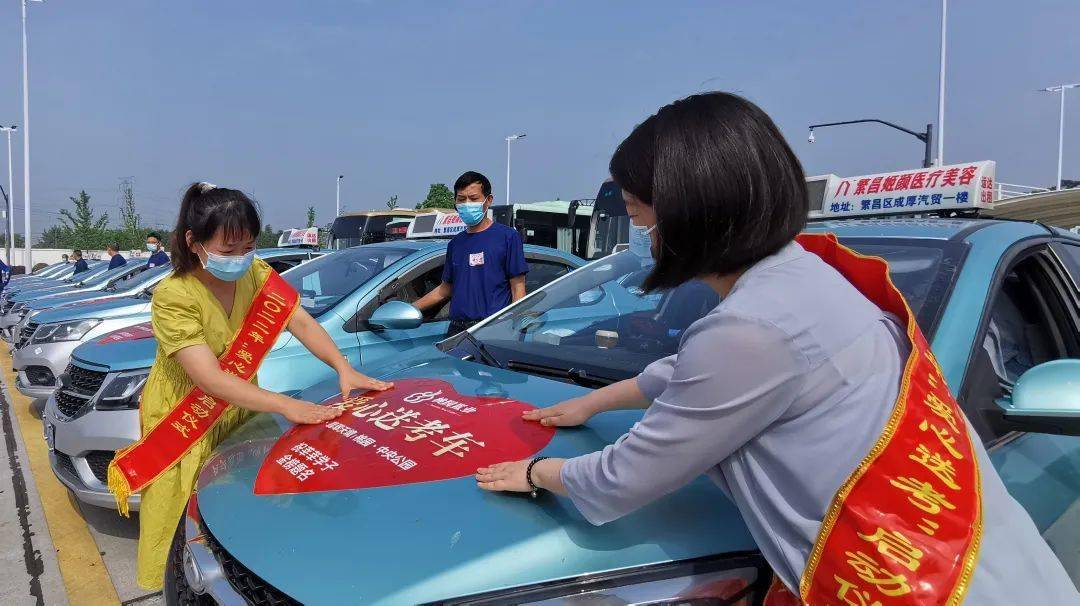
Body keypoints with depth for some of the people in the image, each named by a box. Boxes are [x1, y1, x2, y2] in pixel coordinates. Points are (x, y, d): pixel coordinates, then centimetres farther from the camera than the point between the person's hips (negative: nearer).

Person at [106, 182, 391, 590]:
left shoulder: (256, 274, -8)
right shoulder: (173, 297, -26)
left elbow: (302, 323, -15)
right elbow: (209, 378, -35)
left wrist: (343, 368, -32)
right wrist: (287, 406, -44)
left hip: (238, 413, 5)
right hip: (185, 425, -4)